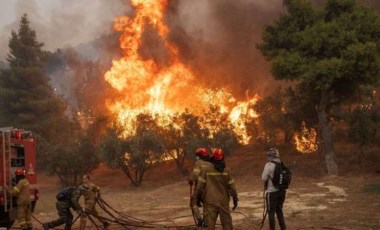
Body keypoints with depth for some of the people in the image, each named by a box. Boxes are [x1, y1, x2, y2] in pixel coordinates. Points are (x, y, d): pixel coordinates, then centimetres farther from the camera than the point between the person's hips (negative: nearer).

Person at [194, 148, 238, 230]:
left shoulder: (206, 169, -6)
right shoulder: (227, 170, -3)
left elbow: (200, 185, -5)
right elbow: (231, 186, -1)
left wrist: (195, 197, 6)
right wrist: (235, 199, 10)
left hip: (210, 202, -1)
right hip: (223, 202, 1)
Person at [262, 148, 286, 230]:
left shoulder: (269, 165, -14)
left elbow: (264, 178, -12)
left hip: (272, 192, -6)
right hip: (282, 191, 6)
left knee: (271, 212, 4)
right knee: (279, 210, 19)